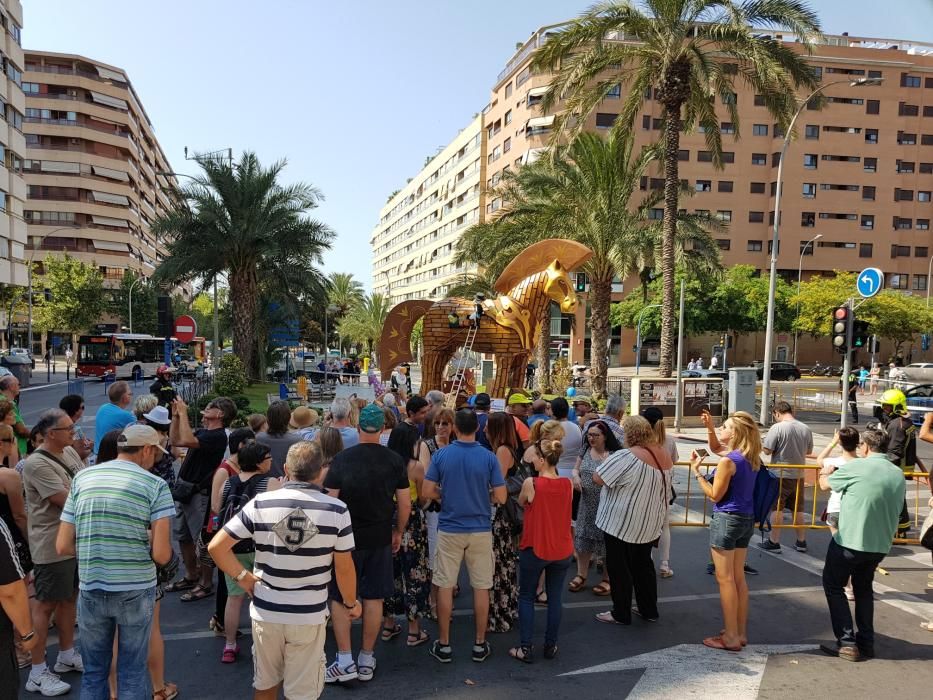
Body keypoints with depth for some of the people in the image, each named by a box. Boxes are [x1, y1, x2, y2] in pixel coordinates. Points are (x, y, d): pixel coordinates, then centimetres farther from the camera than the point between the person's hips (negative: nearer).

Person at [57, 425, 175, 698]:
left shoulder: (82, 478, 3)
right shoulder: (155, 485, -9)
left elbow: (63, 545, 3)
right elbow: (161, 554, -15)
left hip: (90, 589, 3)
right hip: (136, 590, -3)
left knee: (94, 670, 20)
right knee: (132, 672, 14)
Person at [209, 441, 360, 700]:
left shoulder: (260, 504, -9)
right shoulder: (337, 510, -12)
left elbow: (216, 547, -7)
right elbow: (344, 568, -6)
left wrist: (243, 577, 3)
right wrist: (352, 604, 10)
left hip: (265, 612, 2)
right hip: (310, 616, -2)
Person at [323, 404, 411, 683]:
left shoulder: (342, 459, -9)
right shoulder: (395, 460, -4)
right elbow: (405, 504, 0)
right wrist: (398, 532, 14)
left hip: (346, 537, -2)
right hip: (379, 539, 2)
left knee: (339, 599, 11)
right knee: (374, 599, 11)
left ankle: (345, 662, 10)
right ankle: (367, 661, 21)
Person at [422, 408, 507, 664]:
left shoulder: (441, 455, -7)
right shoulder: (488, 457, -9)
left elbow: (427, 492, -6)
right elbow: (501, 497, -8)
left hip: (449, 530, 0)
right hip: (480, 530, 0)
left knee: (445, 586, 10)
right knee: (481, 587, 10)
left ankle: (444, 645, 18)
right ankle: (480, 645, 20)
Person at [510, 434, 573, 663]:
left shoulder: (531, 483, -17)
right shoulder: (567, 485, -6)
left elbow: (521, 503, 2)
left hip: (534, 549, -3)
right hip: (562, 550, 4)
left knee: (526, 597, 12)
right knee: (555, 598, 15)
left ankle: (526, 648, 12)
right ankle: (551, 646, 23)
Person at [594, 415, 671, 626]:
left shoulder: (626, 457, -24)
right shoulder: (664, 455, 2)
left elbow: (598, 478, -19)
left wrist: (607, 460, -2)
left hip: (622, 524, -7)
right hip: (650, 524, 8)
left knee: (619, 567, 6)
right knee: (643, 565, 20)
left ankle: (621, 614, 15)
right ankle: (649, 610, 29)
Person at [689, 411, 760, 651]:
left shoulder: (728, 461, -20)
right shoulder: (752, 458, 6)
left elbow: (715, 495, -14)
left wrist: (696, 472, -9)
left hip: (726, 520, -9)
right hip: (747, 520, 9)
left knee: (725, 579, 1)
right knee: (738, 578, 16)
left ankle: (731, 637, 7)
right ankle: (740, 633, 25)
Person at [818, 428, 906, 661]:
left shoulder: (857, 466, -14)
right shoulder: (898, 474, 3)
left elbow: (825, 484, 0)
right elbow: (894, 508, 13)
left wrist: (826, 473, 23)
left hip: (849, 541, -6)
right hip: (881, 545, 6)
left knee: (833, 586, 10)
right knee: (863, 588, 23)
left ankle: (847, 642, 5)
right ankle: (866, 643, 24)